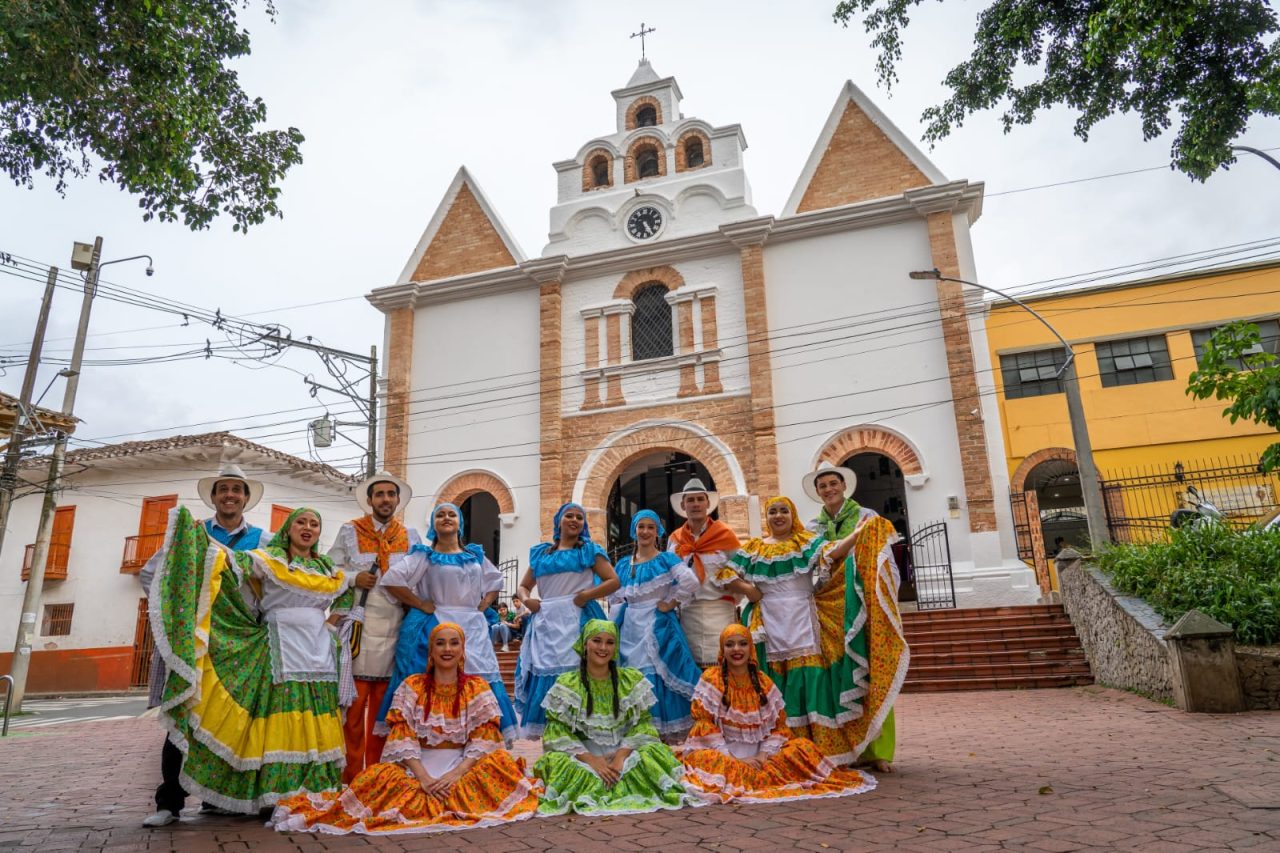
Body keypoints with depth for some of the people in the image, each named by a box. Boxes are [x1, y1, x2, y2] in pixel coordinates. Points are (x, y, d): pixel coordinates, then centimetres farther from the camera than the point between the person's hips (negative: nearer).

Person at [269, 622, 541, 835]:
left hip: (465, 766, 2)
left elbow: (485, 740, -6)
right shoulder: (411, 687, 4)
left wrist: (456, 774, -21)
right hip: (418, 766, -2)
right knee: (381, 776, -31)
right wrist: (423, 776, -20)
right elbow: (402, 737, -5)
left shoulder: (478, 688, 3)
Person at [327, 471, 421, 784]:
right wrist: (354, 579, -10)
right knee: (353, 709, -2)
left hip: (394, 630, 2)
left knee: (383, 710, 7)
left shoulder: (410, 537, 13)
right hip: (358, 629, -2)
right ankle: (350, 779, 9)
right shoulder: (349, 532, 7)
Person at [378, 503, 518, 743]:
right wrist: (420, 605, -8)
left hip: (472, 628, 4)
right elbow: (391, 579, -8)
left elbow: (495, 581, 24)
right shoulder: (425, 555, 1)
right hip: (435, 627, -4)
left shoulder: (475, 555, 14)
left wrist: (482, 607, 9)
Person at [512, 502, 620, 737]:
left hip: (576, 620, -3)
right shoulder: (540, 553, 16)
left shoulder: (589, 550, 7)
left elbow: (614, 581, 0)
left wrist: (585, 596, -10)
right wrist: (526, 600, -1)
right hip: (546, 622, 4)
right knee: (542, 678, 1)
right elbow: (523, 586, 21)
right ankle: (540, 732, 8)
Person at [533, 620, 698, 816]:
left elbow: (642, 724, -1)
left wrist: (621, 755, -19)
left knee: (654, 753, -27)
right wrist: (591, 760, -21)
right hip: (583, 755, -1)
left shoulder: (632, 680, 4)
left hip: (624, 752, 1)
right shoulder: (567, 684, -1)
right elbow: (557, 732, -8)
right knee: (558, 761, -32)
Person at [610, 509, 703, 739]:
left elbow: (690, 582, -16)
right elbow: (615, 600, 16)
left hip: (658, 628, -4)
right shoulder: (623, 565, 13)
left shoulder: (666, 560, -1)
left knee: (659, 678, -8)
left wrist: (670, 604, -11)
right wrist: (614, 633, 9)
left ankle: (667, 733, 0)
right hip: (630, 631, 5)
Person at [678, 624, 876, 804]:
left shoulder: (763, 682, 6)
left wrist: (763, 755, -12)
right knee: (703, 759, -37)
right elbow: (704, 724, -11)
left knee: (803, 747, -14)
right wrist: (733, 759, -19)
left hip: (758, 755, 4)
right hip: (723, 755, -4)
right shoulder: (711, 679, -5)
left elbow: (779, 724, 6)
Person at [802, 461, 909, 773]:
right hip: (830, 610, 3)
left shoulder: (867, 518, 3)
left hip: (862, 609, -3)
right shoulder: (814, 527, 14)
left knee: (871, 673, -3)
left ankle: (876, 750, 4)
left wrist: (886, 605, -10)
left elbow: (885, 565, -2)